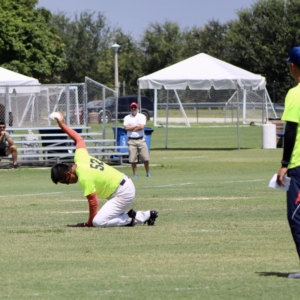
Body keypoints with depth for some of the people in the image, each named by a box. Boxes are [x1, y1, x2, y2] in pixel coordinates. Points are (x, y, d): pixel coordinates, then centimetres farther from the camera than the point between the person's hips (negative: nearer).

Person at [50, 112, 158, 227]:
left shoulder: (84, 178, -23)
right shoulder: (80, 157, 1)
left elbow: (93, 202, -20)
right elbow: (79, 139, 19)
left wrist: (89, 223, -10)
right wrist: (62, 125, 27)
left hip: (122, 194, -10)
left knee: (98, 222, -20)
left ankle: (129, 218, -4)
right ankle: (147, 215, 21)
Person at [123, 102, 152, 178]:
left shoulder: (142, 116, 6)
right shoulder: (127, 118, 7)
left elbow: (142, 127, -9)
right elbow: (126, 127, -8)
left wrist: (131, 128, -5)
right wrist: (136, 126, -7)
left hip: (141, 140, 0)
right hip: (131, 140, 0)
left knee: (146, 158, -4)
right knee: (132, 159, -2)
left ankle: (148, 173, 7)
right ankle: (135, 174, 8)